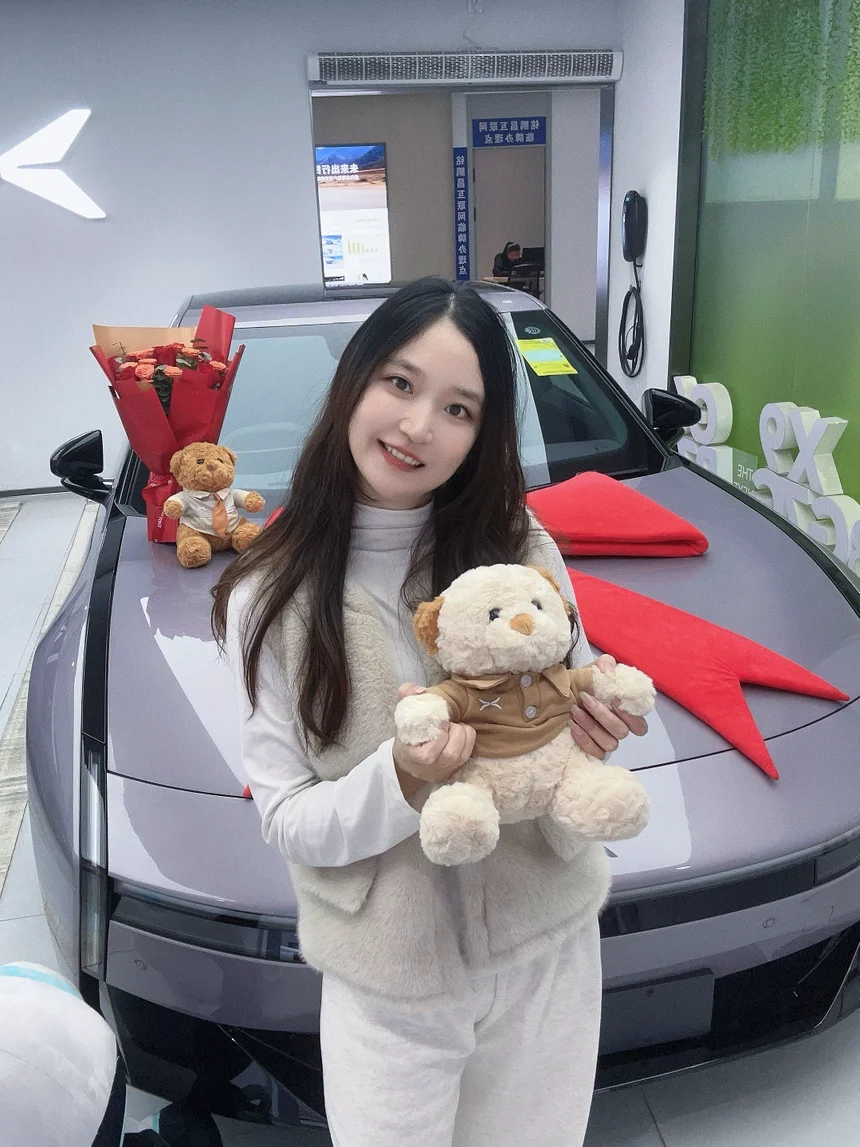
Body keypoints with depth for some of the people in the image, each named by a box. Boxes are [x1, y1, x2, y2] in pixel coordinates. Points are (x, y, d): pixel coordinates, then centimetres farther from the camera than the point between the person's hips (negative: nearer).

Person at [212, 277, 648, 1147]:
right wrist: (399, 784, -29)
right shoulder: (270, 600, -12)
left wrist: (595, 723, -20)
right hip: (387, 981, -1)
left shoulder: (522, 551, -10)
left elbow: (574, 708, 3)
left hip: (550, 944, 2)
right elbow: (288, 822, -10)